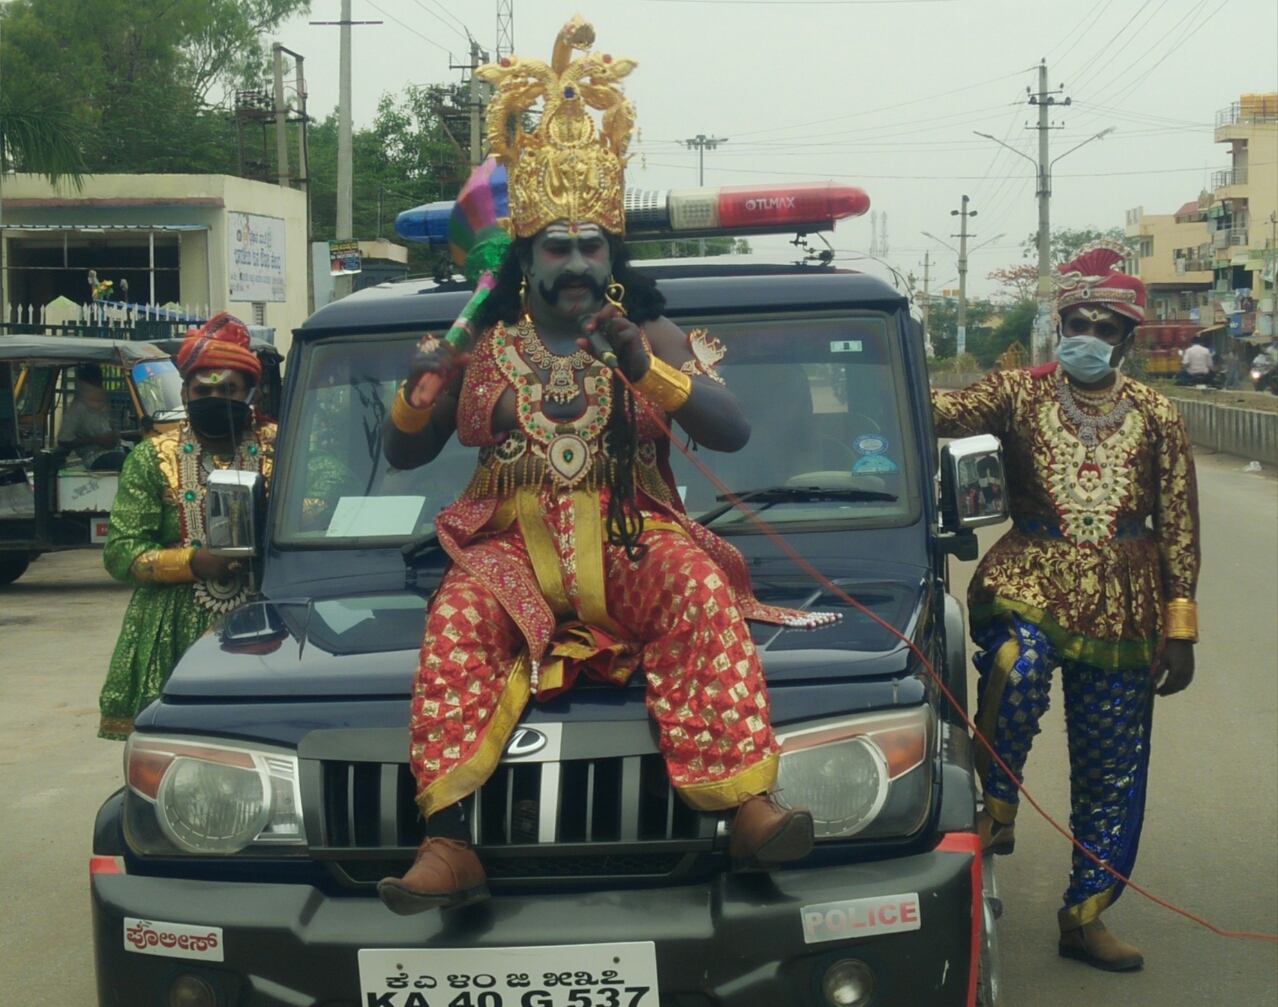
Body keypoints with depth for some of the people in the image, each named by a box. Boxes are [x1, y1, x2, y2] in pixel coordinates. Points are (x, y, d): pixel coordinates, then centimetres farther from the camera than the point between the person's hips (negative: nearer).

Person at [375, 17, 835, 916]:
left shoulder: (654, 334, 11)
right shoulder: (484, 346, 13)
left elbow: (732, 432, -3)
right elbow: (404, 455, 16)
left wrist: (642, 362, -18)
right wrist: (421, 392, -7)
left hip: (630, 542, 0)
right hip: (514, 546, 1)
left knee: (704, 595, -32)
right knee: (458, 616, -31)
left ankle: (748, 805, -39)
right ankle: (448, 842, -39)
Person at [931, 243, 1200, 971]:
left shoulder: (1155, 415, 3)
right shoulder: (1021, 393, 1)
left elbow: (1180, 527, 4)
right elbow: (947, 413, -16)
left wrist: (1180, 627, -1)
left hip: (1121, 603, 2)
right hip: (1030, 578, -2)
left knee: (1112, 772, 5)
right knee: (1017, 667, -36)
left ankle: (1085, 918, 20)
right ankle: (997, 806, -9)